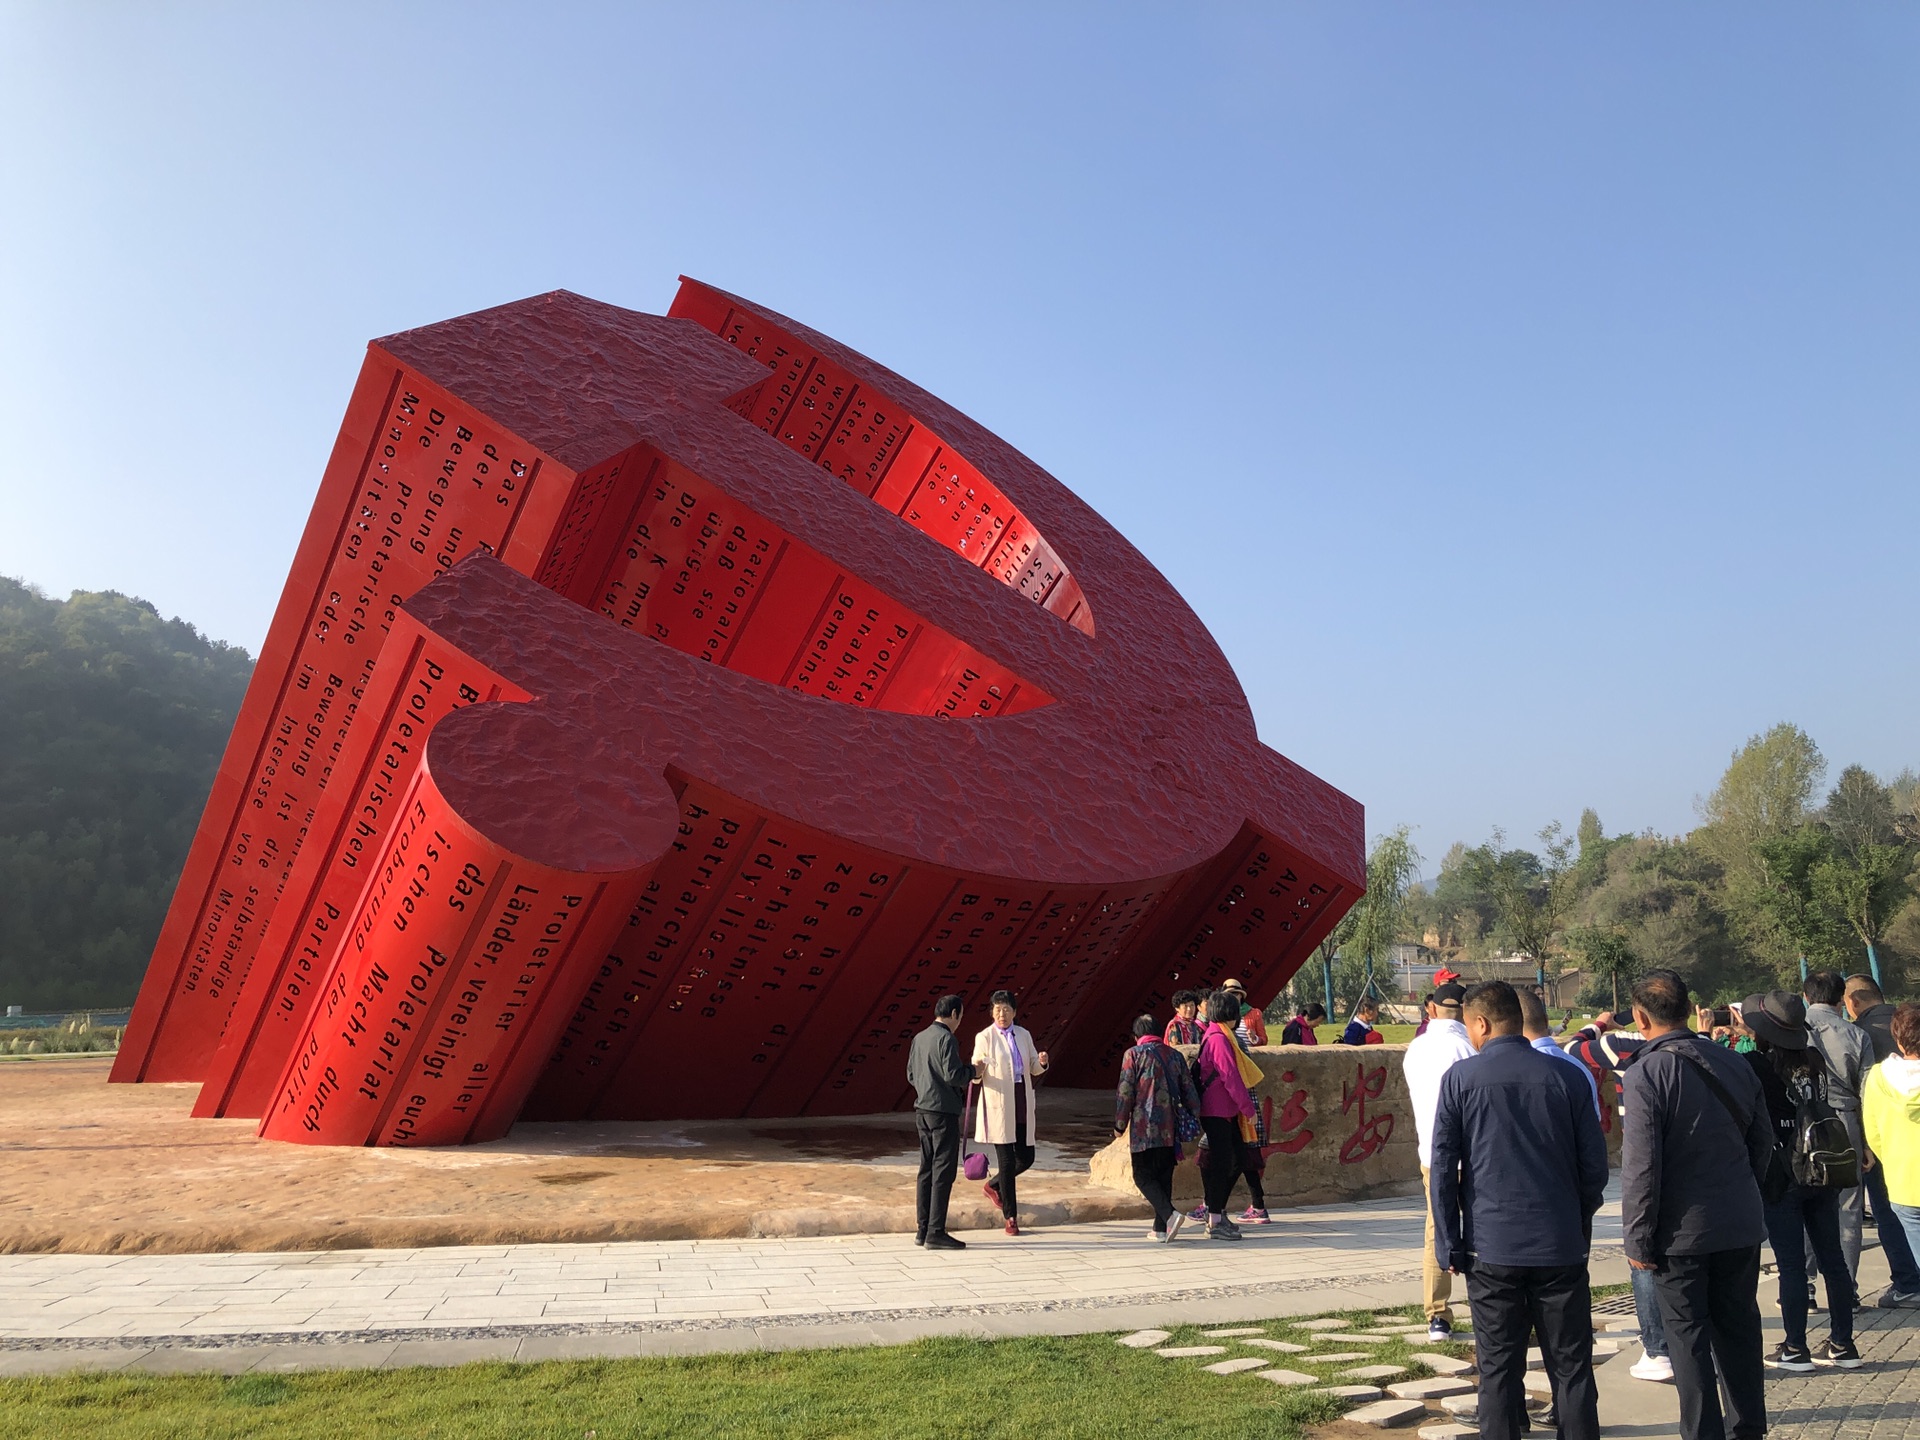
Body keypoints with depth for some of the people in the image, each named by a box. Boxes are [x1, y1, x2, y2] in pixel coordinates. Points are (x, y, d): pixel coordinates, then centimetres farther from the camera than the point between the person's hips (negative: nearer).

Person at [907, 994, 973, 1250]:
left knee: (927, 1169, 12)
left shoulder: (919, 1038, 12)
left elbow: (911, 1075, 15)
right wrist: (971, 1071, -3)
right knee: (943, 1171, -4)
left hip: (922, 1109, 9)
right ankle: (935, 1232, -3)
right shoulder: (946, 1039, -14)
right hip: (943, 1110, -9)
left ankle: (922, 1229, 16)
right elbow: (953, 1074, -21)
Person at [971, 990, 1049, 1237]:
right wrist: (977, 1070, -29)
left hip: (1022, 1104, 5)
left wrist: (1042, 1062, -8)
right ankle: (1011, 1217, 8)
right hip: (999, 1107, -5)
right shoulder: (984, 1038, -5)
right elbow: (976, 1075, -5)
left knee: (1026, 1158, 7)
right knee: (1007, 1161, -3)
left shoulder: (1023, 1035, 9)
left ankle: (993, 1185, 34)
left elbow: (1034, 1069, 14)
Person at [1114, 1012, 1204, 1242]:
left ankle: (1169, 1214, -18)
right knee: (1164, 1176, 12)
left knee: (1143, 1175, 2)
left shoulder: (1134, 1055, -3)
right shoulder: (1174, 1056, 11)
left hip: (1144, 1128, -5)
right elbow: (1188, 1090, 11)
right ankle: (1160, 1228, 12)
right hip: (1170, 1129, 5)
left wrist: (1119, 1125, 3)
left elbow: (1125, 1093, -5)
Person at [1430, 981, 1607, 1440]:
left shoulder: (1460, 1078, -5)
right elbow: (1594, 1164, 2)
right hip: (1560, 1247, 2)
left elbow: (1443, 1168, -5)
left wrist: (1450, 1245, 3)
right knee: (1571, 1367, 11)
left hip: (1491, 1248, -1)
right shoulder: (1565, 1077, -1)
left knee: (1498, 1371, 7)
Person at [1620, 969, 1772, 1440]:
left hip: (1681, 1231, -6)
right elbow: (1763, 1141, 12)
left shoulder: (1644, 1074, -17)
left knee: (1689, 1339, 6)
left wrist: (1637, 1239, -10)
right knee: (1739, 1330, 18)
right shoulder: (1733, 1063, 1)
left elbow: (1640, 1166, -18)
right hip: (1742, 1226, 6)